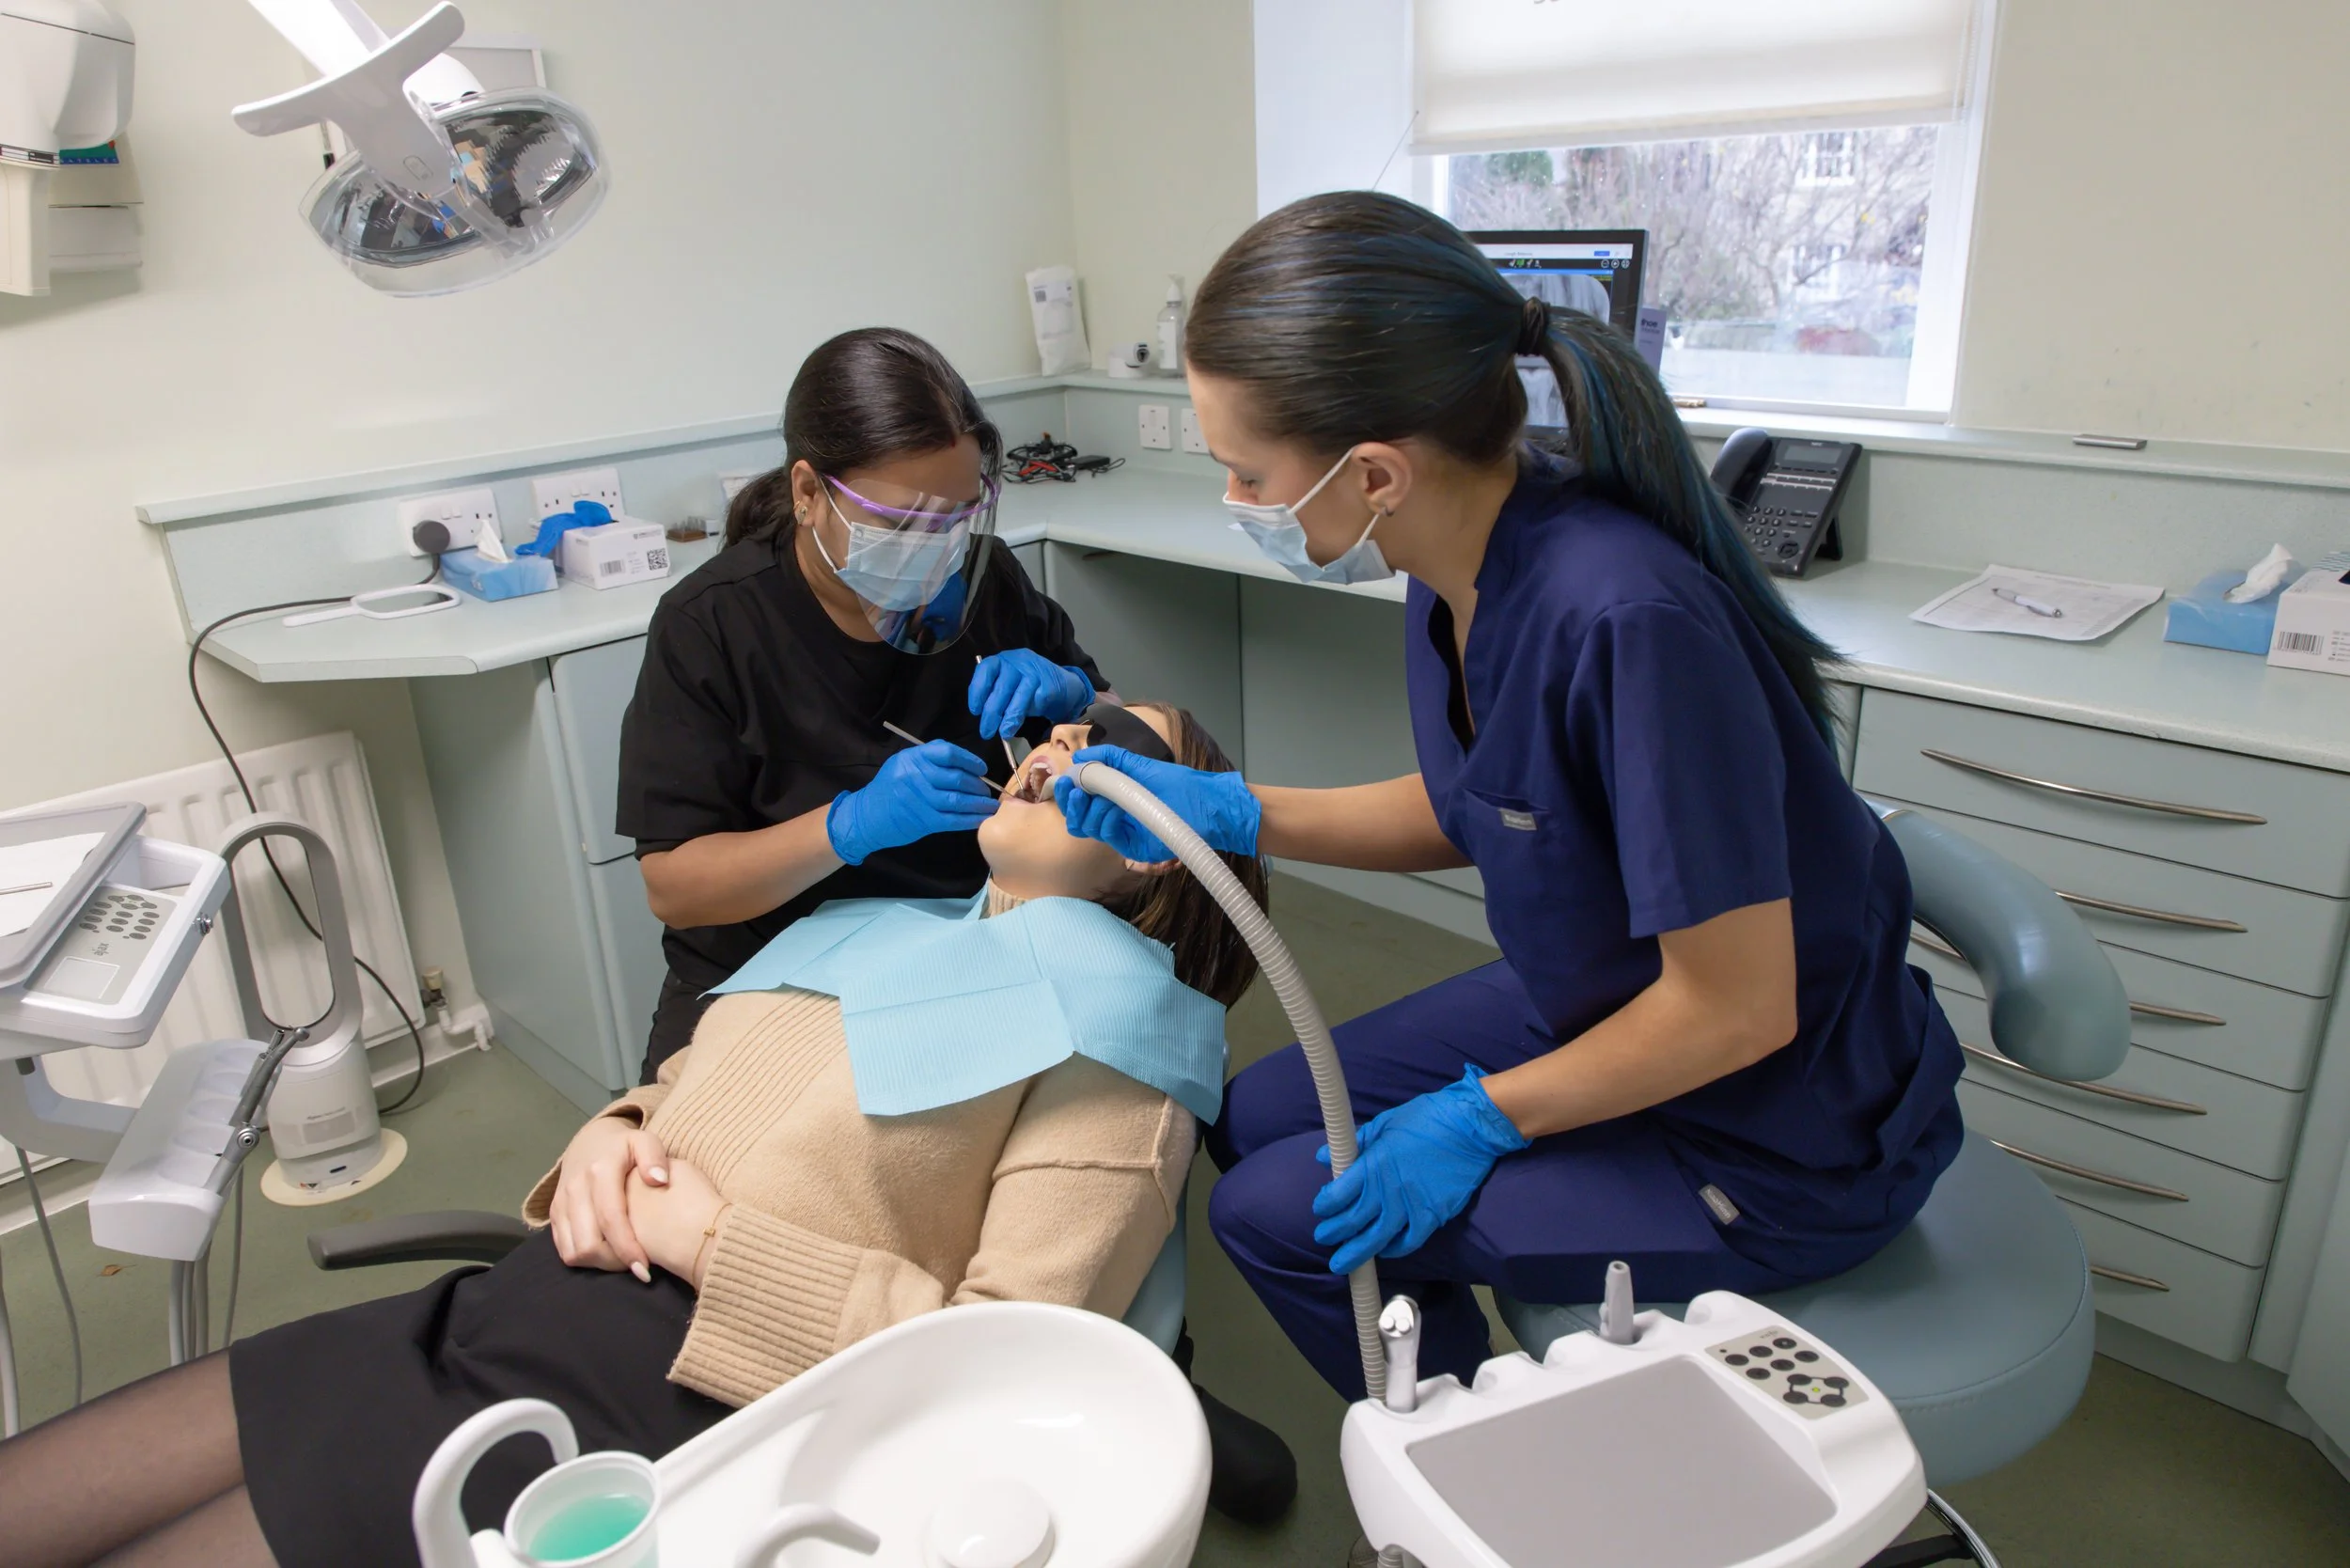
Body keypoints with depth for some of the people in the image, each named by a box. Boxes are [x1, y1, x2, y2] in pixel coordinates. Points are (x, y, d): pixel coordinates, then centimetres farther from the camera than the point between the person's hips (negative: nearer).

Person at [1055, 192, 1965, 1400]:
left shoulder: (1625, 620, -35)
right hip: (1596, 1005, 8)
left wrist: (1481, 1119, -15)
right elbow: (1469, 818, 7)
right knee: (1253, 1121, 12)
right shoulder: (1462, 554, -9)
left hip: (1774, 1137, -8)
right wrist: (1226, 812, -1)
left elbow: (1737, 1007, -27)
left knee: (1281, 1214, -8)